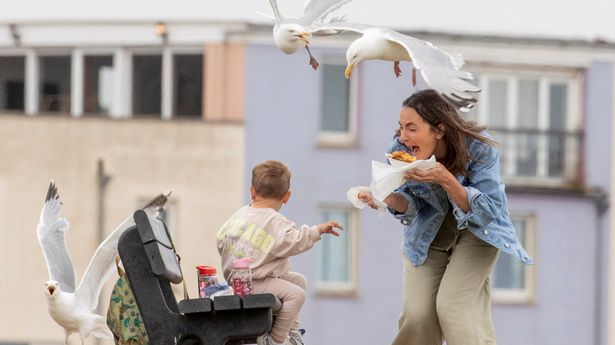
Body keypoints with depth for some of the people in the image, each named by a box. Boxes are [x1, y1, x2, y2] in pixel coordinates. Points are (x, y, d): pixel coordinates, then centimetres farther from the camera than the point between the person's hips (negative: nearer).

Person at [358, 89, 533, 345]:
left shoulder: (479, 150, -30)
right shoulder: (400, 152, -22)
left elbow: (490, 210, -29)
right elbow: (410, 204, -11)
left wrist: (446, 180, -42)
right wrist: (387, 198, -35)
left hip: (477, 230, -3)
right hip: (428, 233, 3)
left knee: (452, 306, -19)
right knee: (418, 314, -9)